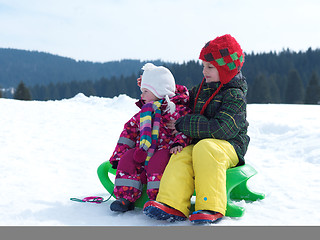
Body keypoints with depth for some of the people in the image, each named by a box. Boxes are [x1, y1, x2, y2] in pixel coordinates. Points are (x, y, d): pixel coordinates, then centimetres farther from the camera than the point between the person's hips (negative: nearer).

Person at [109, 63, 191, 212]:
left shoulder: (178, 110, 0)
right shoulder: (143, 113, 19)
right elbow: (129, 130, 21)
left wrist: (178, 144, -24)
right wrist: (119, 153, 16)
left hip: (164, 150, -5)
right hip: (143, 152, 6)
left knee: (156, 164, -35)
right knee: (127, 160, -18)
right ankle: (126, 197, -16)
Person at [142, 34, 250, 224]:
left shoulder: (235, 95, -10)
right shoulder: (202, 89, 15)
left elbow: (222, 129, -23)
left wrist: (183, 124, -19)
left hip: (229, 146, -6)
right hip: (199, 144, 7)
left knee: (205, 148, -38)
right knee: (181, 157, -25)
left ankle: (211, 207, -41)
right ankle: (172, 205, -41)